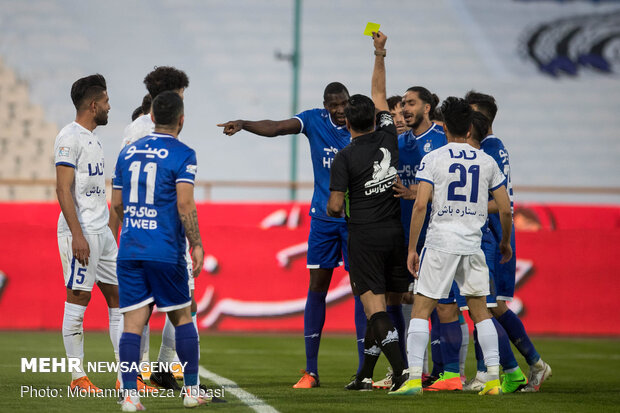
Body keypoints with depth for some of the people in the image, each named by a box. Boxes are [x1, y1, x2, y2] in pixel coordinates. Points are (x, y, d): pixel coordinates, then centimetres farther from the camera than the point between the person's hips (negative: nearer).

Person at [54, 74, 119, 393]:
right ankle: (79, 377, 0)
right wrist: (77, 235, -22)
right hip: (81, 233, -10)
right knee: (78, 298, -5)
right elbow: (63, 190, -17)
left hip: (102, 232, 10)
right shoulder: (70, 138, -11)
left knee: (118, 296, 7)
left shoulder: (91, 139, 17)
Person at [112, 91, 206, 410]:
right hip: (165, 251, -4)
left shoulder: (128, 152, 11)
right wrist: (196, 244, -7)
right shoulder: (182, 155, -5)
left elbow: (117, 204, 16)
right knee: (182, 318, 12)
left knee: (133, 323, 0)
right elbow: (185, 205, -13)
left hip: (129, 250, 4)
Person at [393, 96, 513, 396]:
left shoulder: (432, 159, -3)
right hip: (473, 245, 3)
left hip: (440, 243, -3)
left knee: (421, 309, 1)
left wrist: (411, 248, -5)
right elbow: (505, 209, 7)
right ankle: (493, 378, 6)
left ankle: (414, 378, -10)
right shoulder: (486, 162, 7)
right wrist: (505, 242, 24)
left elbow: (420, 205, -11)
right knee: (480, 311, 13)